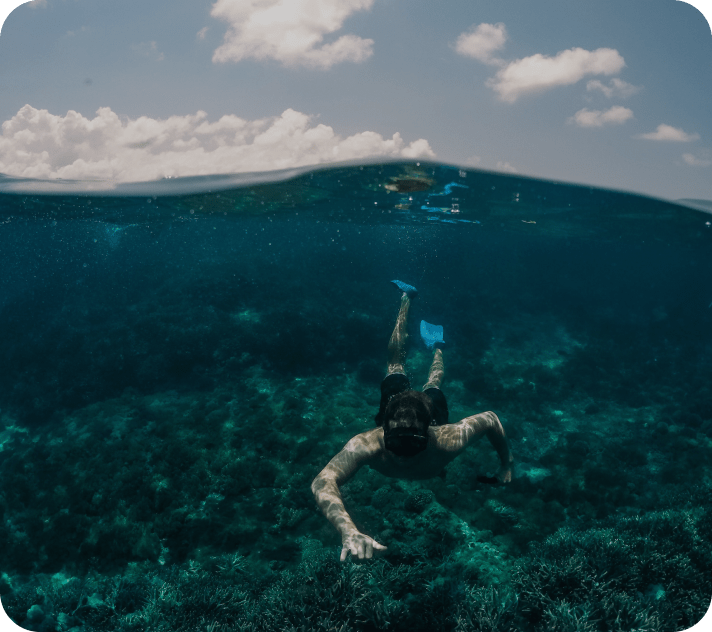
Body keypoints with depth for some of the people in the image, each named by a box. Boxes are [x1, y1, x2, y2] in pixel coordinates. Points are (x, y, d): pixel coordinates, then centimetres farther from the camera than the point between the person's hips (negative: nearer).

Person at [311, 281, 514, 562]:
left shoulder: (446, 441, -48)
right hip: (394, 399, 0)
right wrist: (348, 530, -80)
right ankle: (406, 299, 53)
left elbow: (491, 419, -32)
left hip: (432, 408, 0)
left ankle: (436, 346, 66)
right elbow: (323, 482, -64)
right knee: (396, 365, 32)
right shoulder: (368, 445, -52)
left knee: (432, 387, 37)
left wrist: (507, 467, -23)